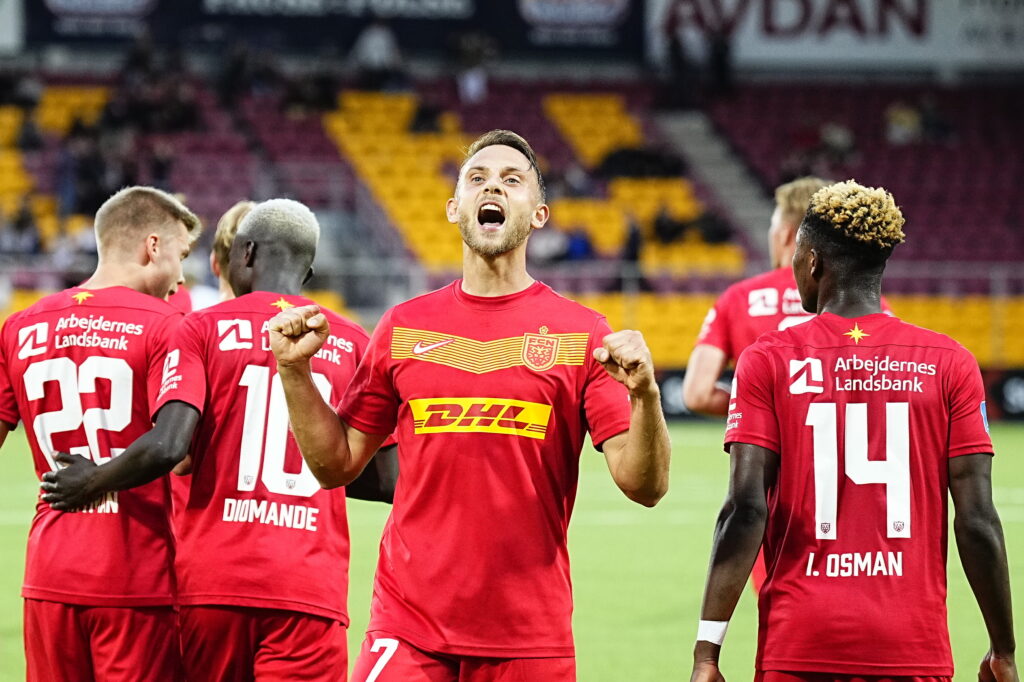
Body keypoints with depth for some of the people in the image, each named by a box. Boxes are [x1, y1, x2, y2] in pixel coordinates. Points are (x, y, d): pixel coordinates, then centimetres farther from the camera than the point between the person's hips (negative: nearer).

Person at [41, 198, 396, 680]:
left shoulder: (206, 328, 3)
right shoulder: (351, 345, 8)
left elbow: (166, 448, -11)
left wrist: (92, 482, 7)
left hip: (213, 583, 0)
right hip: (311, 590, 0)